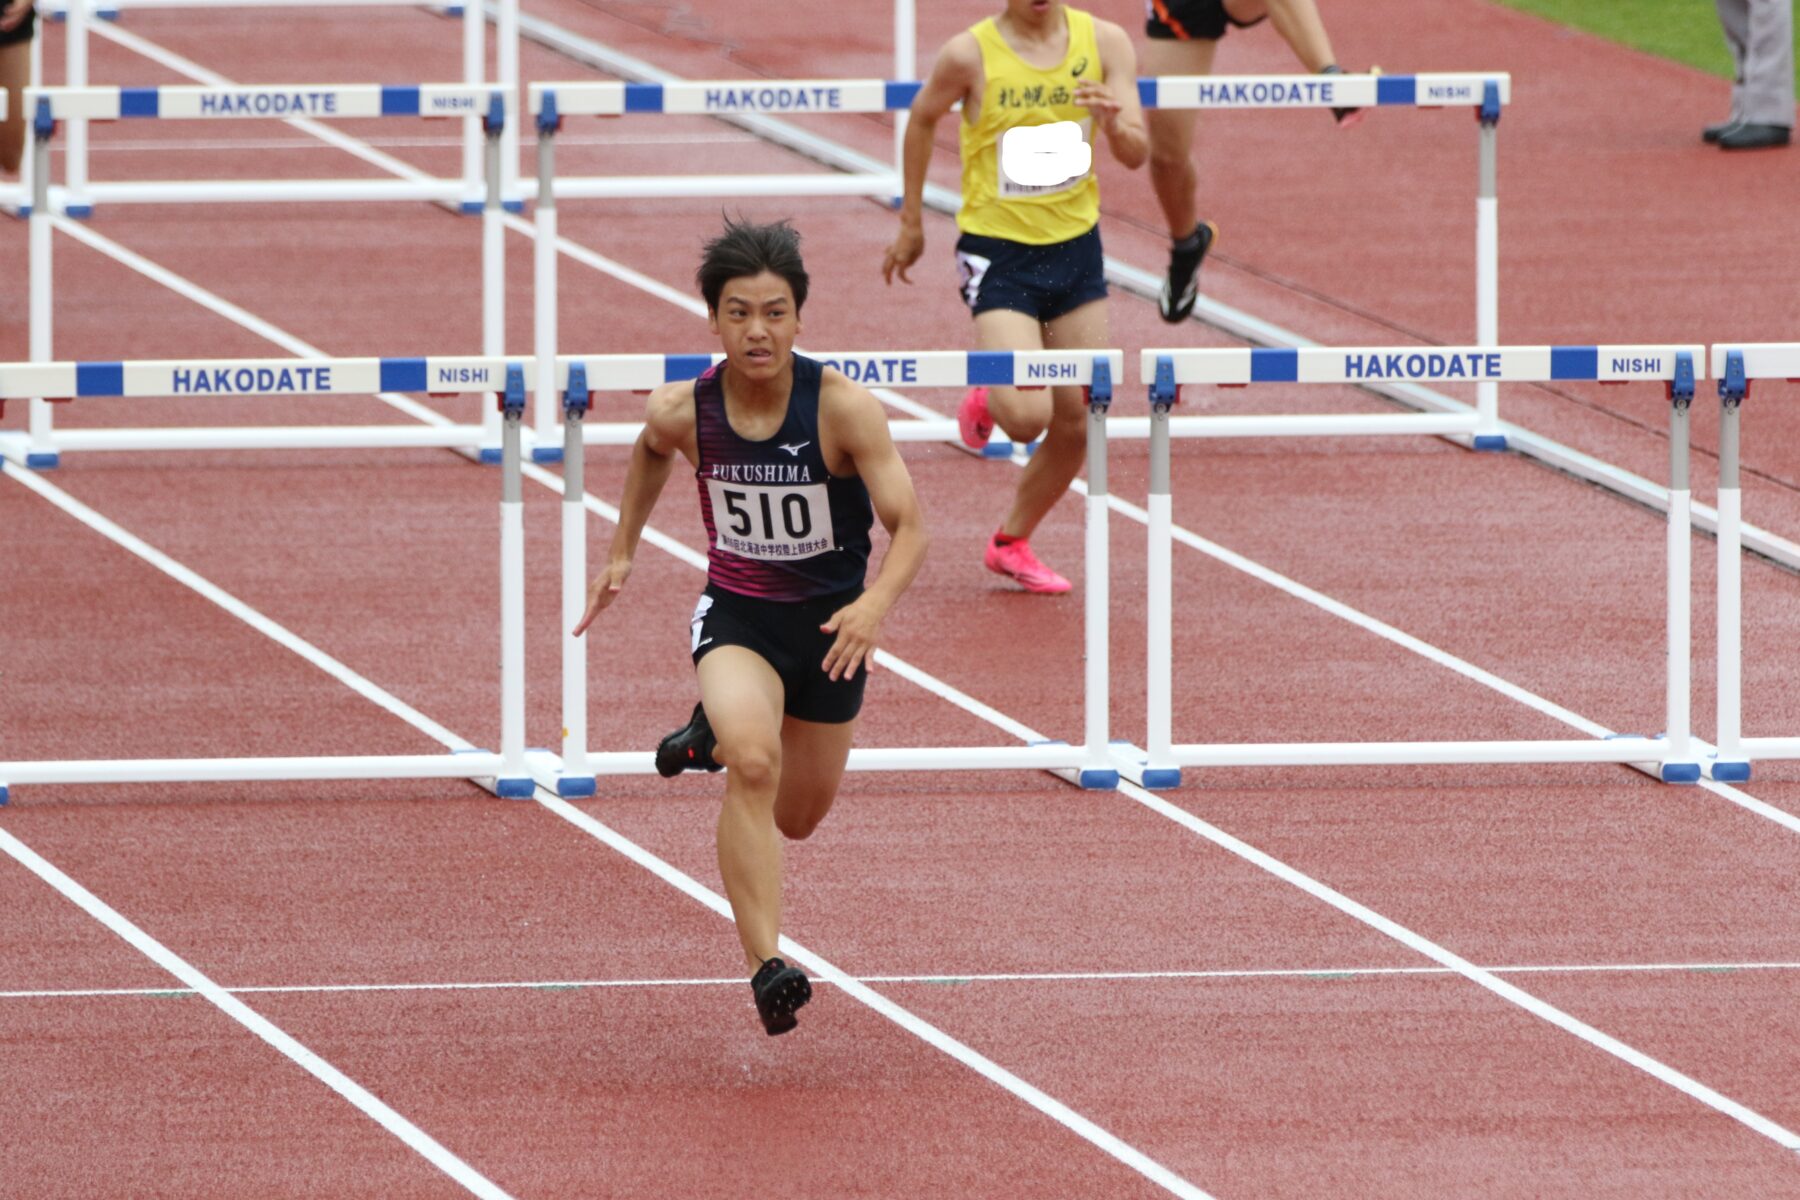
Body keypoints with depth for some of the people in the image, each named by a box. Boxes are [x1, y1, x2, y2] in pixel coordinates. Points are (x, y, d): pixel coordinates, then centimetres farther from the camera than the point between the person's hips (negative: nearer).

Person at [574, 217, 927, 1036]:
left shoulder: (844, 408, -22)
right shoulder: (683, 411, -14)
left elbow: (908, 527, -20)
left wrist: (878, 603, -39)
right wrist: (623, 550, 13)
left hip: (830, 622, 1)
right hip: (736, 614, -1)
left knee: (796, 819, 17)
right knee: (752, 761, -31)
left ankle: (722, 734, 52)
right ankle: (766, 966, -31)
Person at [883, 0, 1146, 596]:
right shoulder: (970, 54, -13)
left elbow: (1136, 154, -2)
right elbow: (922, 118, 6)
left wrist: (1113, 123, -26)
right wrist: (911, 222, 11)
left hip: (1077, 249, 4)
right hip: (997, 252, -4)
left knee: (1078, 423, 6)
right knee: (1028, 416, -18)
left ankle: (1012, 543, 28)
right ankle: (986, 404, 19)